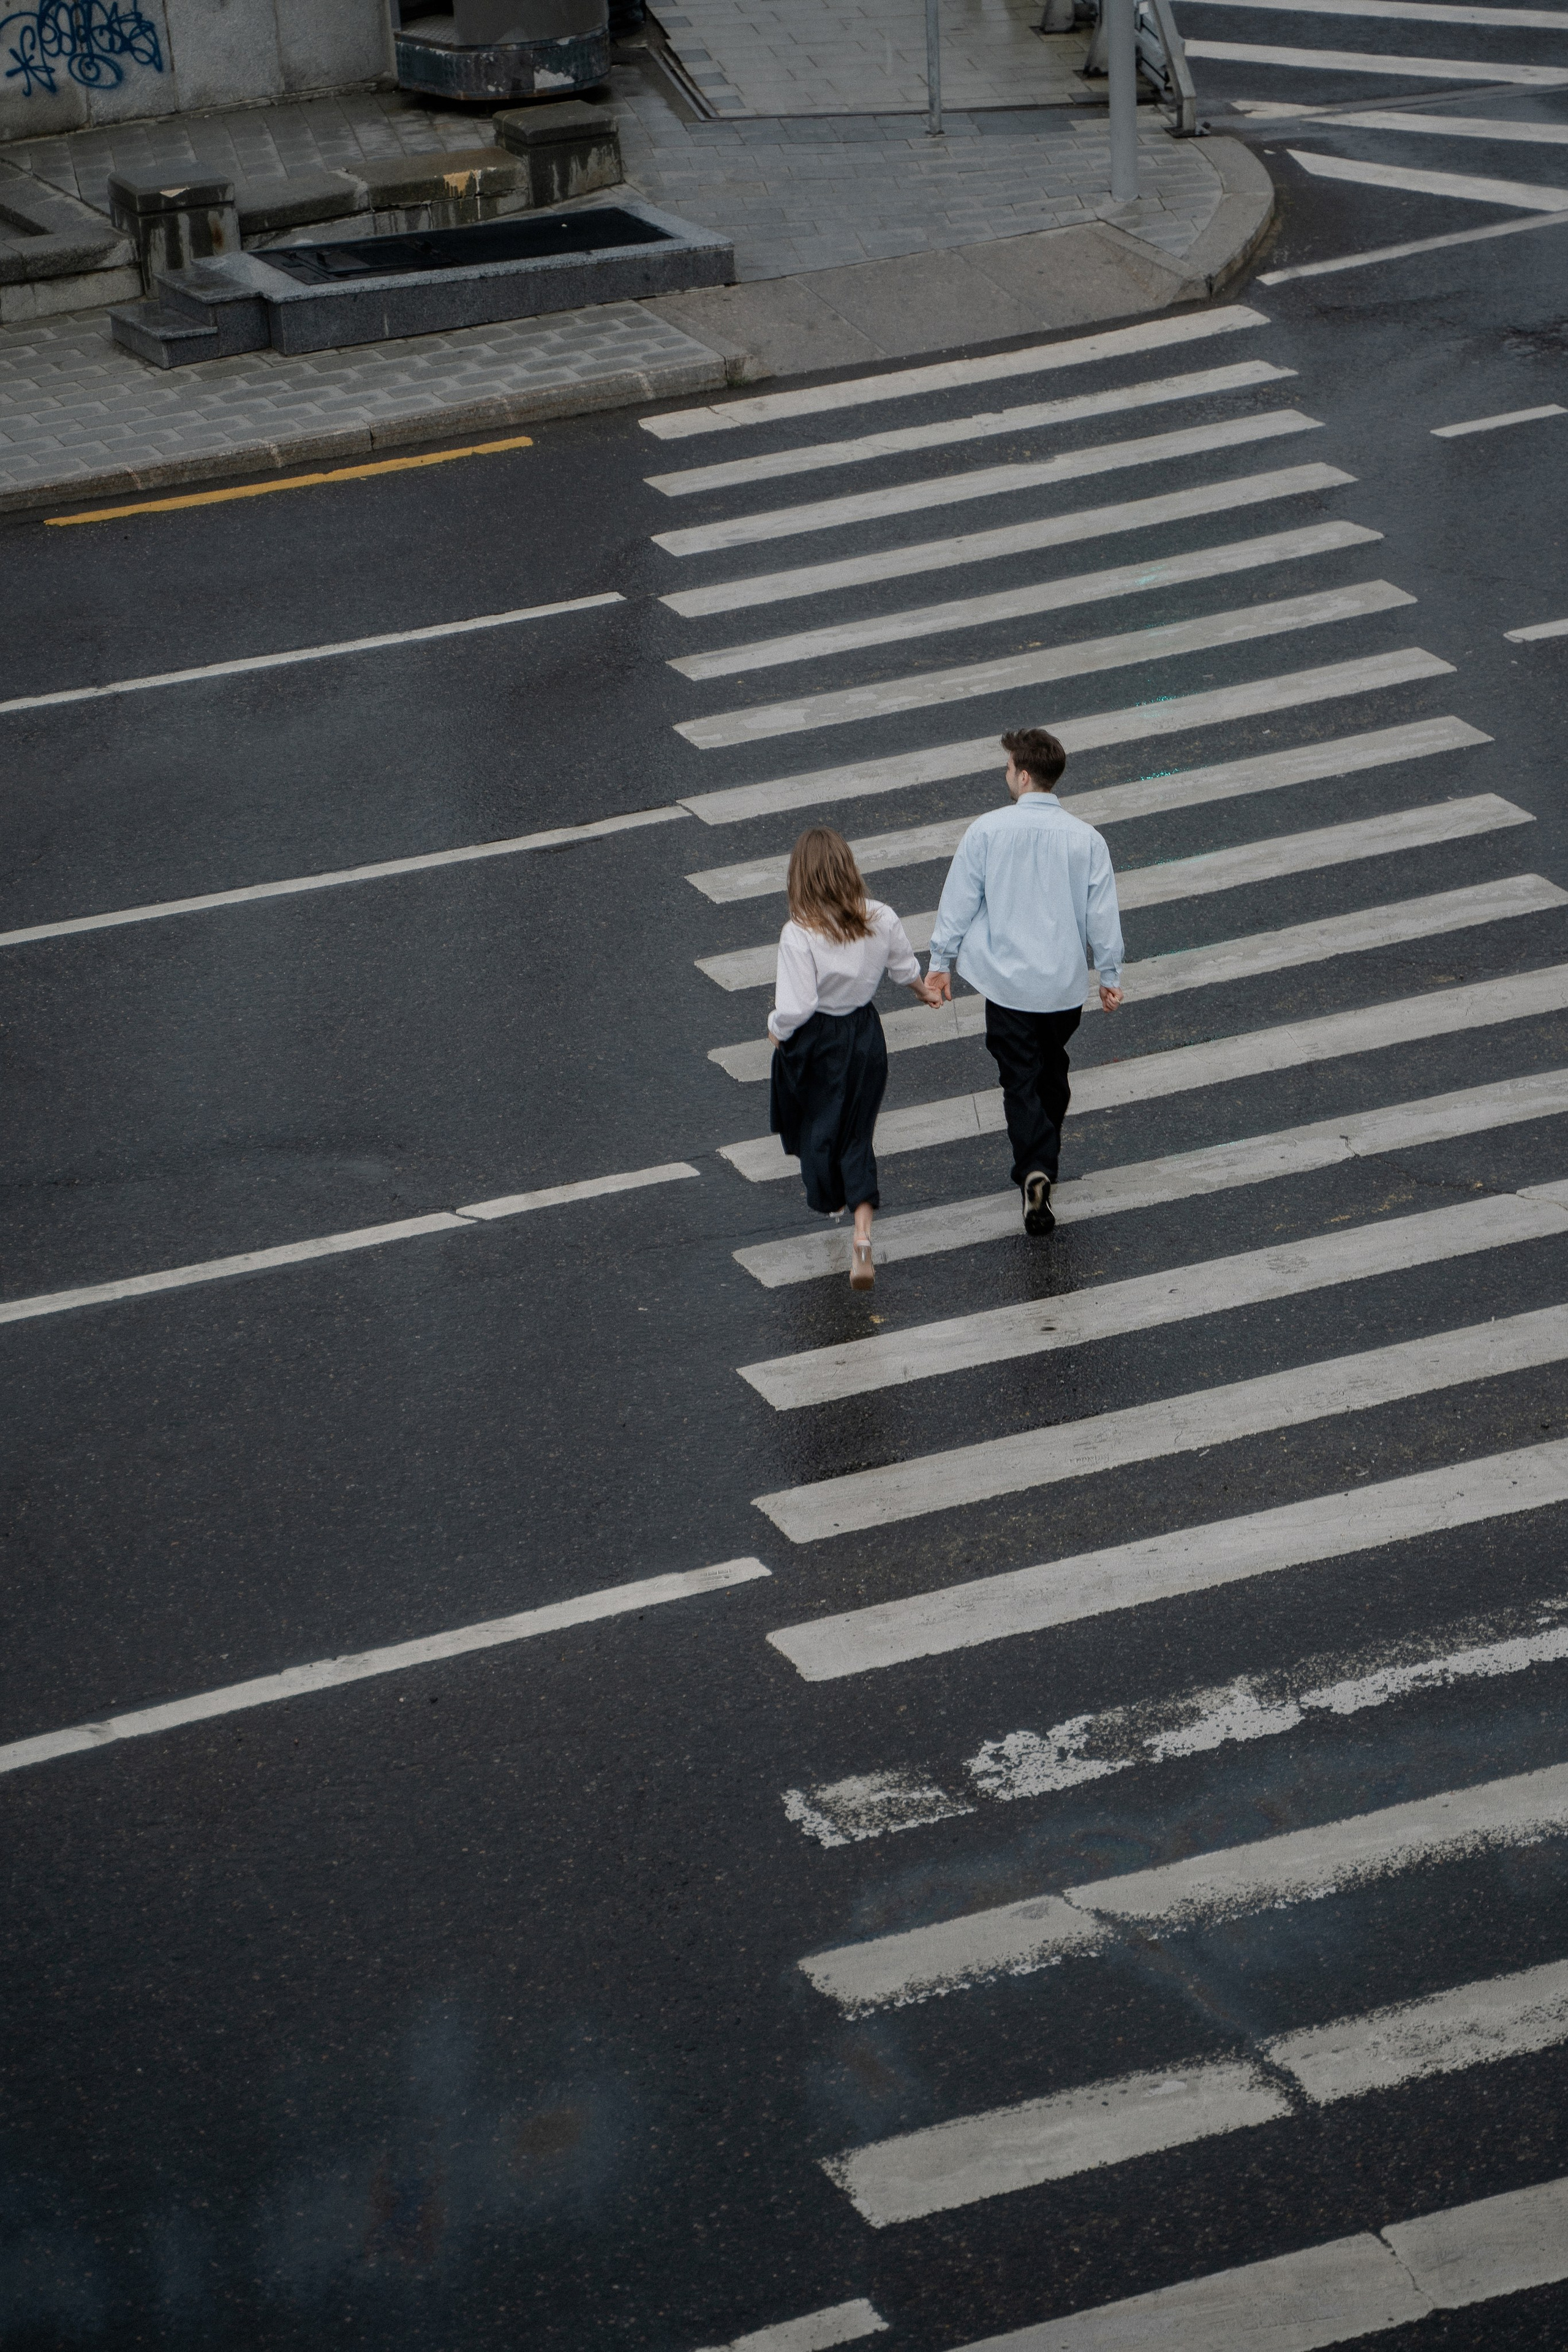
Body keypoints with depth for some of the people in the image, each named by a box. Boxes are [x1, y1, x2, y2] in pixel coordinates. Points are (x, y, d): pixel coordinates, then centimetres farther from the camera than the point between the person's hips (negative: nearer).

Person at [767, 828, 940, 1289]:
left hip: (815, 1043, -3)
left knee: (815, 1125, 25)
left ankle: (829, 1199, 51)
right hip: (866, 1036, 3)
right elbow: (905, 968, 6)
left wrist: (777, 1029, -6)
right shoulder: (881, 919, -13)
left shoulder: (799, 935, -28)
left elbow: (796, 1008, -28)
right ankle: (862, 1237, -1)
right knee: (857, 1134, 14)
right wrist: (923, 990, 28)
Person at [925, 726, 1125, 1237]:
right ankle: (1044, 1159, 36)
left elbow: (959, 901, -5)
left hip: (1007, 981, -2)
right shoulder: (1085, 839, -7)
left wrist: (941, 961, 7)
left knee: (1020, 1079, 2)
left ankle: (1033, 1169, -18)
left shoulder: (986, 830, -11)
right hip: (1065, 981, 2)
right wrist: (1109, 974, 11)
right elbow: (1102, 913, -2)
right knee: (1051, 1072, 23)